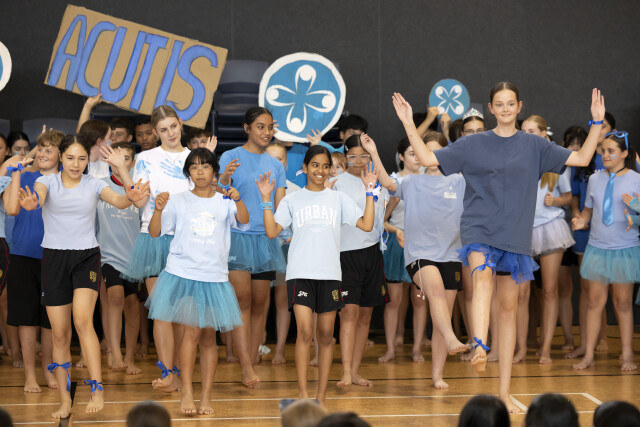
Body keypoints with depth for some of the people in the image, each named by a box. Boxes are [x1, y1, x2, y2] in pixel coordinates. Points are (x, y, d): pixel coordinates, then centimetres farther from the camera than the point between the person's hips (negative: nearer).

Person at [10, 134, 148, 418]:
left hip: (86, 257, -1)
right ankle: (65, 400, 11)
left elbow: (121, 201, -15)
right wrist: (30, 202, -50)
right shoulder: (48, 181, -1)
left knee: (83, 321, -22)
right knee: (60, 334, 3)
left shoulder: (94, 185, 2)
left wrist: (122, 167, -33)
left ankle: (96, 389, -21)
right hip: (54, 258, 1)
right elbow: (37, 196, -25)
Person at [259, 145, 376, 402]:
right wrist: (266, 199, -5)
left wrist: (370, 192, -1)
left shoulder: (338, 199, 12)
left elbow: (366, 225, 2)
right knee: (305, 332, -15)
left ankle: (321, 396, 11)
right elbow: (271, 231, 0)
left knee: (326, 336, 4)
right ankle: (302, 394, -13)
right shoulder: (292, 200, 9)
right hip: (300, 273, -2)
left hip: (329, 274, 2)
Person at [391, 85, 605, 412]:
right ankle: (479, 348, -57)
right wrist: (408, 124, -6)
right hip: (478, 229, -2)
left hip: (515, 237, 2)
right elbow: (428, 159, 2)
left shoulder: (534, 146, 8)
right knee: (483, 276, -34)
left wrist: (597, 122, -3)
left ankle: (504, 391, 14)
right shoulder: (473, 144, 5)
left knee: (508, 309, 7)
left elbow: (582, 158, 6)